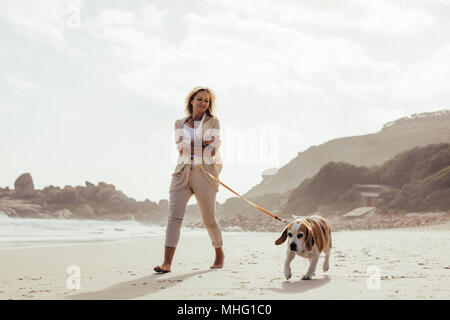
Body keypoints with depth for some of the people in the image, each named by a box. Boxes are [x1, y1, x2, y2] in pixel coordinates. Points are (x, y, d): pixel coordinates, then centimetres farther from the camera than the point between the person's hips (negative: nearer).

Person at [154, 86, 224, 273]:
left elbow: (213, 149, -4)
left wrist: (191, 146, -5)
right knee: (174, 216, -13)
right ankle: (167, 263, -17)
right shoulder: (180, 124, 14)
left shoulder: (213, 122, 6)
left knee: (209, 220, 6)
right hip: (182, 173, 2)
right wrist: (203, 144, -9)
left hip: (205, 174, -2)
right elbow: (181, 147, 1)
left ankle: (219, 253, 32)